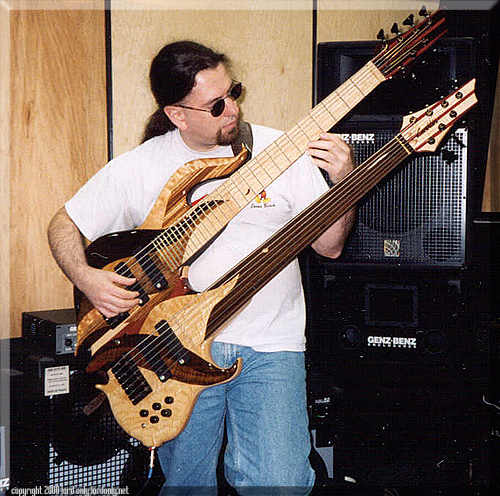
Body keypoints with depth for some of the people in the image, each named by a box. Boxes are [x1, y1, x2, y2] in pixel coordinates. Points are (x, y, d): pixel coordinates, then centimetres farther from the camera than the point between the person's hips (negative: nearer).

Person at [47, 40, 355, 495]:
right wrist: (86, 278, -8)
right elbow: (64, 225, 11)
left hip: (268, 343, 0)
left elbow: (328, 246, 2)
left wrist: (344, 183, -15)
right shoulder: (140, 167, 0)